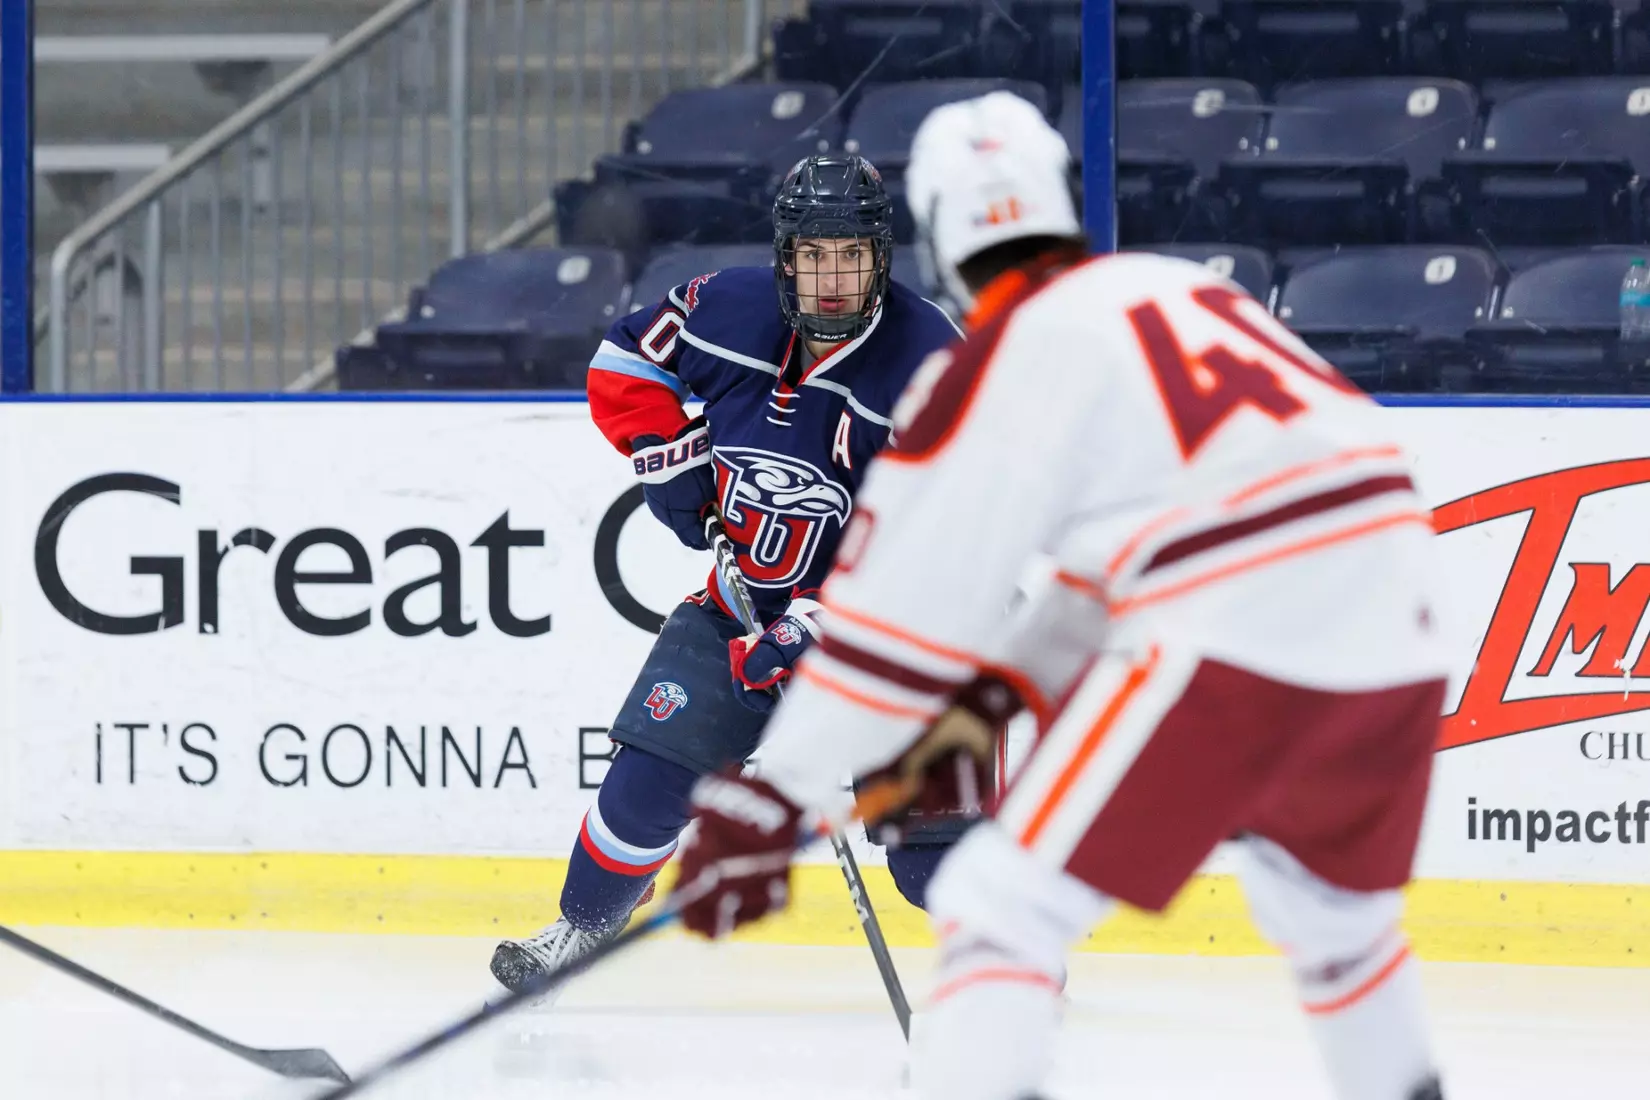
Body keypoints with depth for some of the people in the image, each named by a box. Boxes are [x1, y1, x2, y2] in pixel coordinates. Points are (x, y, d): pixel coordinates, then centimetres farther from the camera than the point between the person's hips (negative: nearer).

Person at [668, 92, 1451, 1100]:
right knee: (1336, 904, 32)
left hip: (1229, 642, -7)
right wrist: (983, 698, 31)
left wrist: (767, 801, 5)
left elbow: (898, 609, 1)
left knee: (1001, 905, -2)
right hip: (1393, 643, 7)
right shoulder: (1186, 291, 21)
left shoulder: (1002, 363, 2)